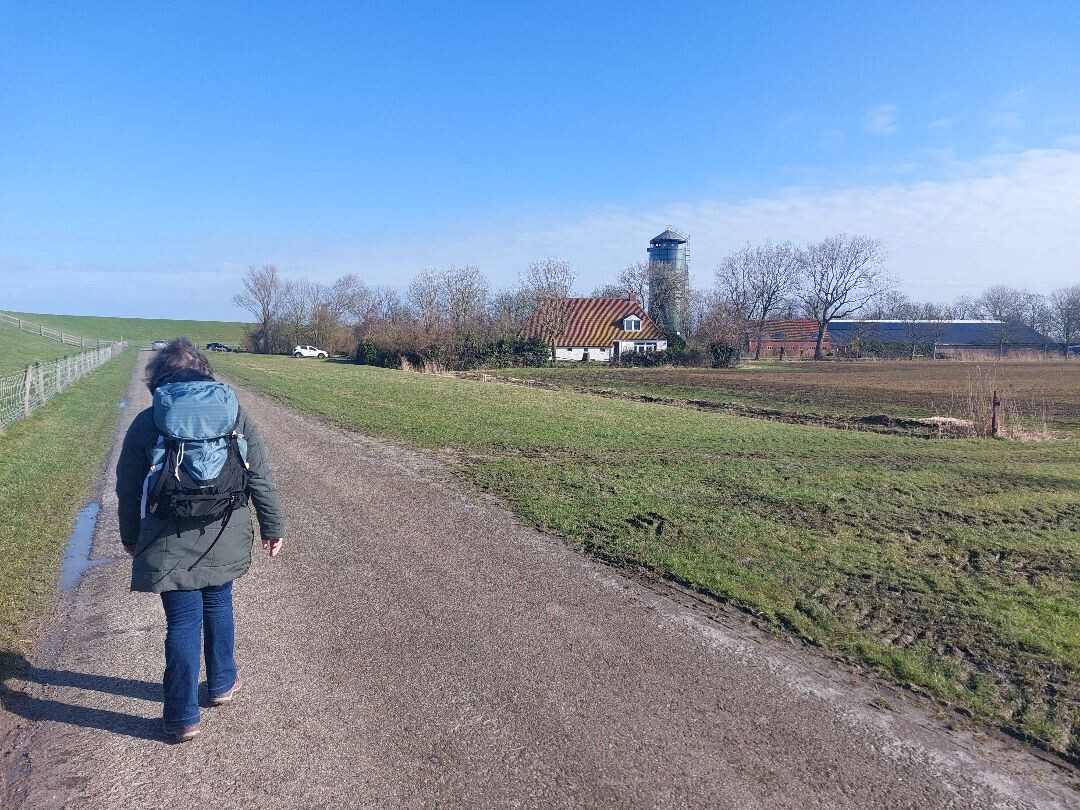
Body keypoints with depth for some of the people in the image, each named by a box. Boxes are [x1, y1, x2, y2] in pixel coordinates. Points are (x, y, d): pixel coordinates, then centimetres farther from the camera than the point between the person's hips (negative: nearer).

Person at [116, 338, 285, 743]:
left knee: (183, 622, 6)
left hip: (170, 542, -2)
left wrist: (130, 537, 16)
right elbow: (261, 478, 0)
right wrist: (273, 527, 9)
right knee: (218, 606, 21)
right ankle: (223, 683, 38)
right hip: (224, 538, 2)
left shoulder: (146, 422, -4)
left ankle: (183, 717, 15)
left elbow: (129, 490, 2)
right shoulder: (235, 414, -1)